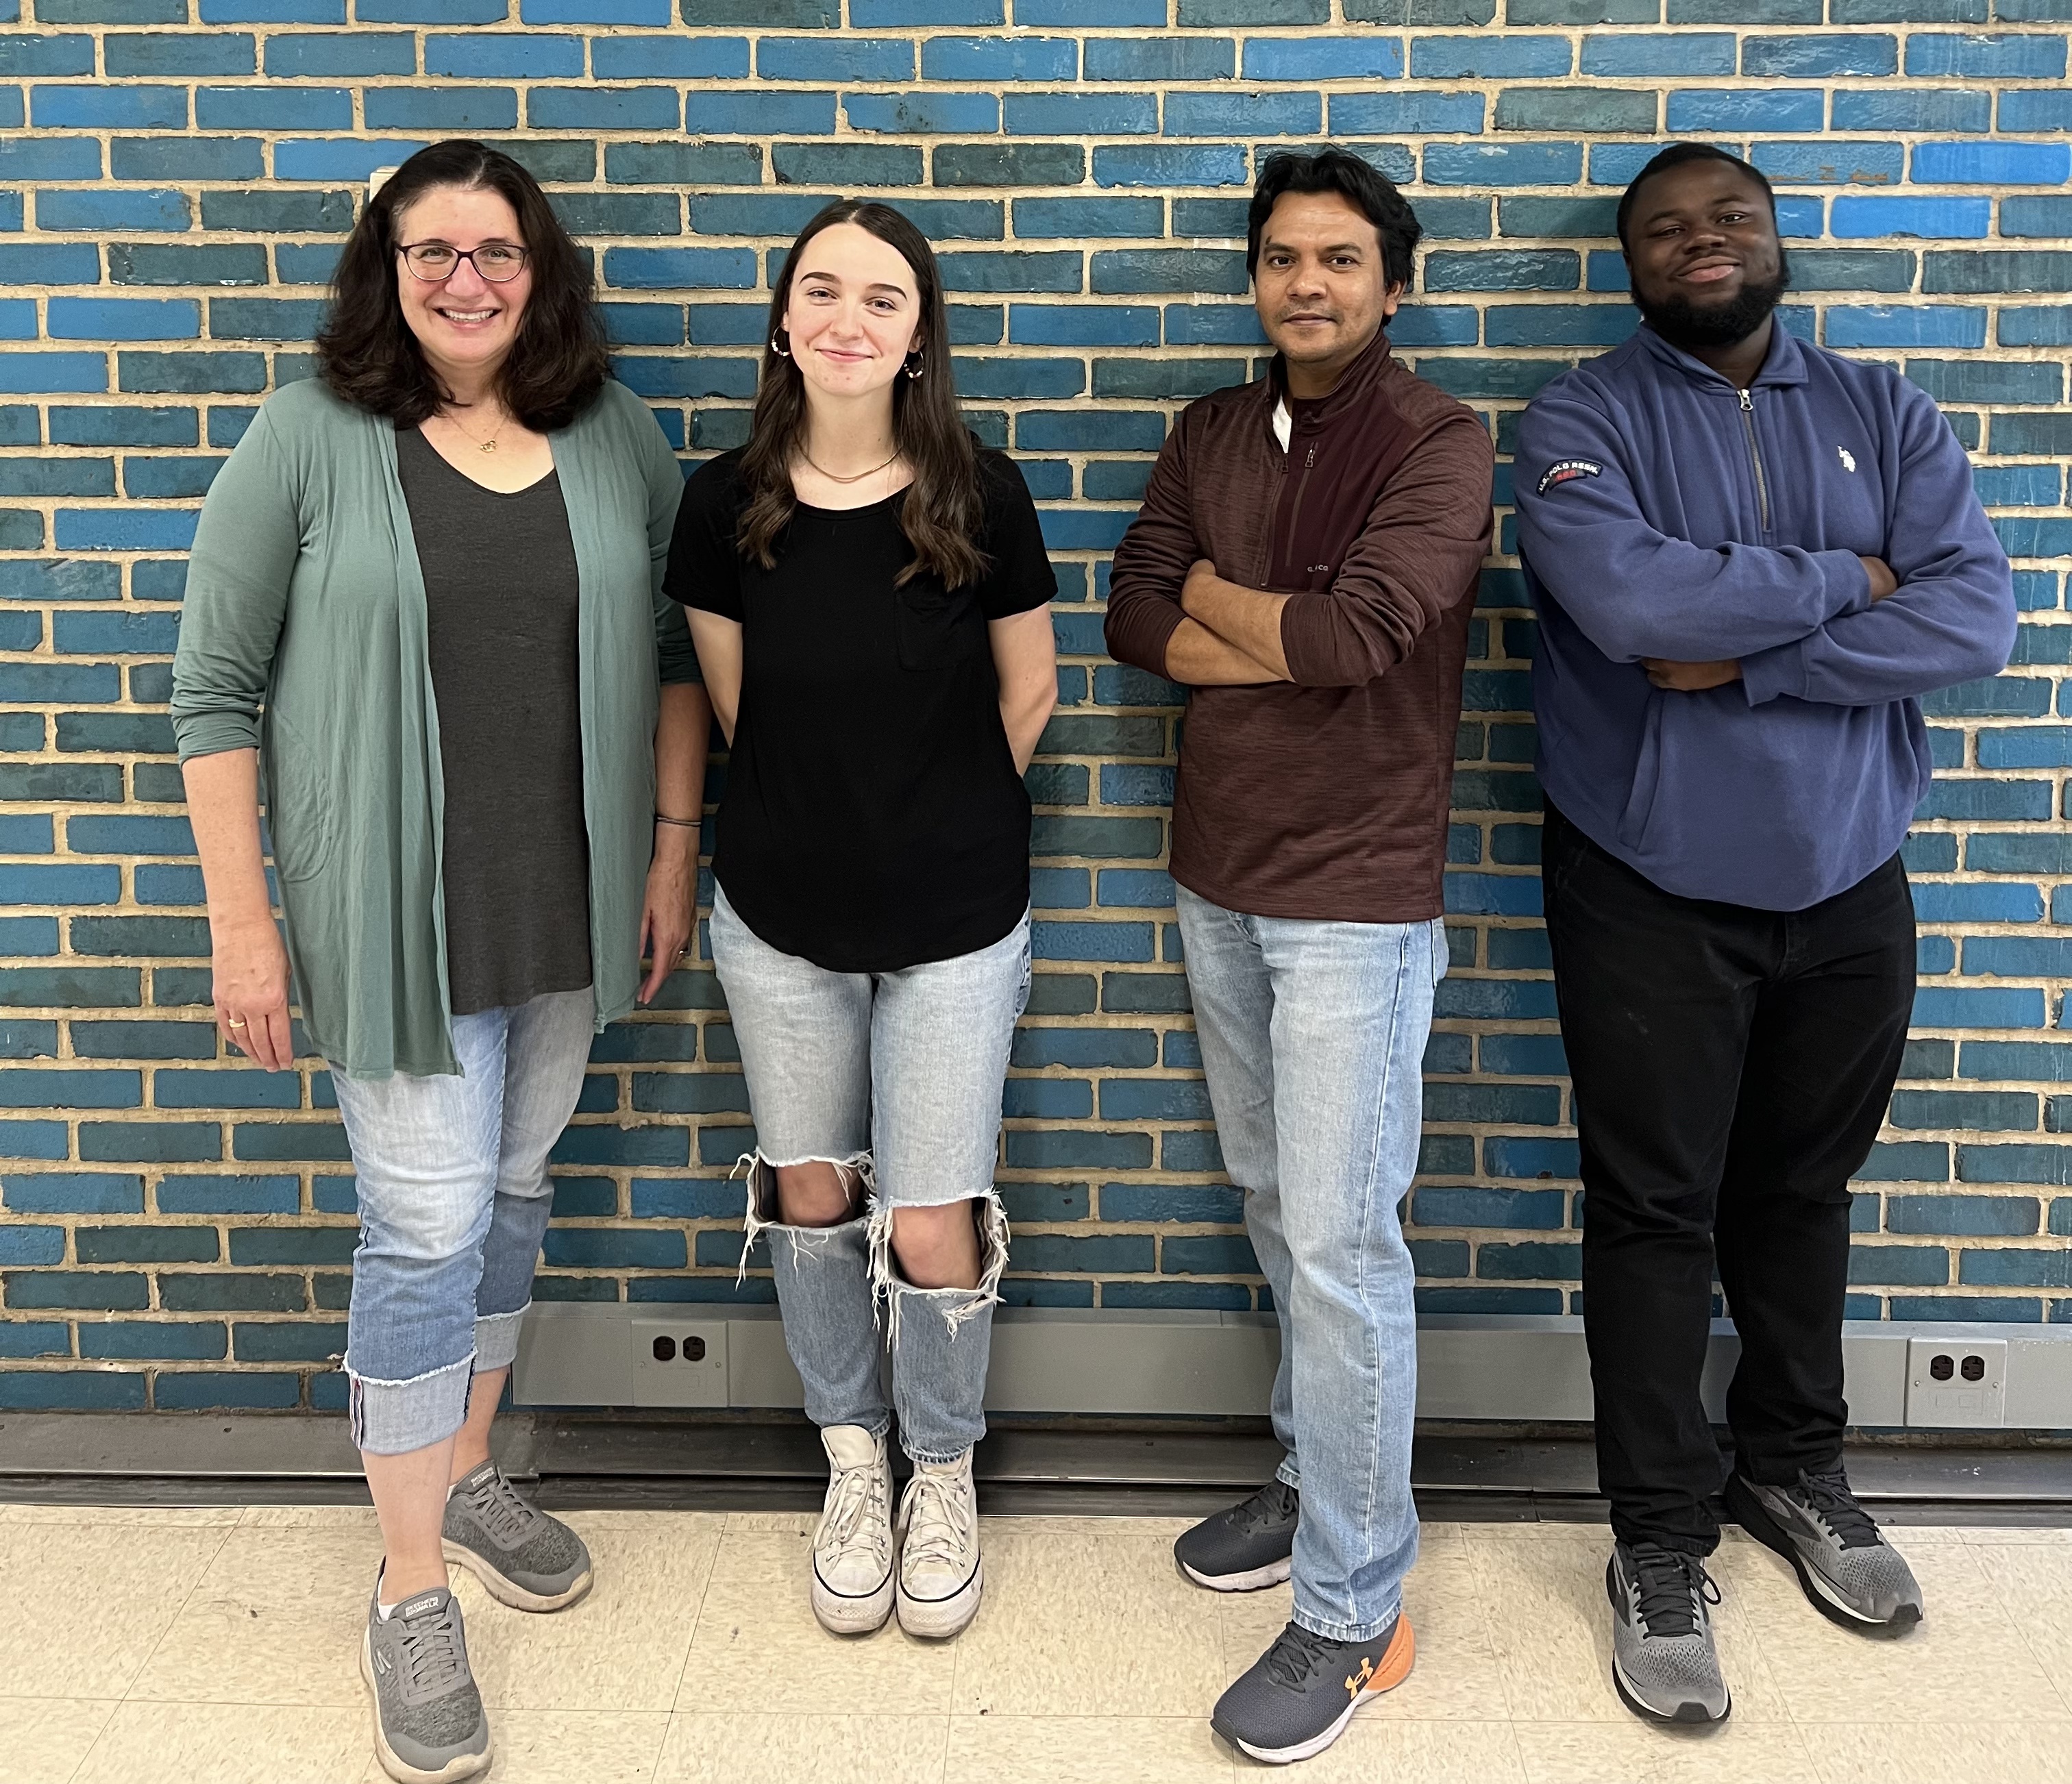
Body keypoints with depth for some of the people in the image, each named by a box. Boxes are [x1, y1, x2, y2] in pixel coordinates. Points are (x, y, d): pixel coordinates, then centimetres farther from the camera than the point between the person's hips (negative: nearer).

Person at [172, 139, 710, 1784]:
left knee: (515, 1190, 17)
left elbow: (675, 655, 10)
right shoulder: (310, 442, -7)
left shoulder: (619, 439, 3)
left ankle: (465, 1471, 40)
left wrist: (674, 852, 6)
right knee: (429, 1229, -1)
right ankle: (412, 1598, 16)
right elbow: (216, 690, -6)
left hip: (572, 907, 4)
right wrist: (243, 921, -8)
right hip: (396, 909, -4)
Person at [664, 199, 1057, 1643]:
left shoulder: (982, 498, -10)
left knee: (934, 1227, 1)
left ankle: (944, 1468, 28)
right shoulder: (729, 505, -6)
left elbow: (1028, 692, 2)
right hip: (783, 917, 2)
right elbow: (734, 704, 7)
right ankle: (853, 1456, 36)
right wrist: (823, 816, 9)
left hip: (953, 923, -2)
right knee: (811, 1193, 13)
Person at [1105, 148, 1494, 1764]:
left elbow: (1359, 630, -23)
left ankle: (1354, 1612, 8)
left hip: (1356, 900, -6)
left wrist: (1214, 589, -6)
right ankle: (1319, 1474, 36)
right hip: (1219, 884, 7)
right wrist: (1298, 642, -15)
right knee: (1277, 1210, 18)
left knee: (1341, 1250, -5)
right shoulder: (1214, 432, 10)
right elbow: (1135, 619, -1)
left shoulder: (1439, 445, -9)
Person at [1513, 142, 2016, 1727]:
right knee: (1656, 1212, 4)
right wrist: (1835, 582, -12)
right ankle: (1661, 1542, 18)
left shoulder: (1883, 413, 5)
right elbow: (1629, 598, -24)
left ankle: (1796, 1468, 38)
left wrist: (1745, 660, -17)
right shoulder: (1585, 419, -4)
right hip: (1653, 891, -3)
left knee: (1804, 1190, 17)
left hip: (1847, 884, 3)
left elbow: (1977, 617, -9)